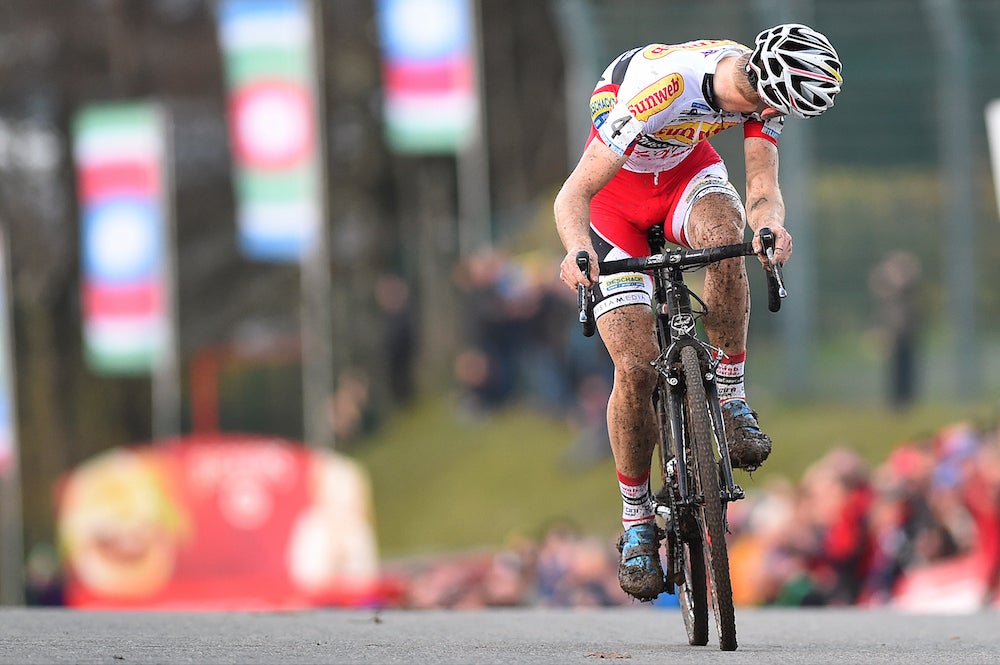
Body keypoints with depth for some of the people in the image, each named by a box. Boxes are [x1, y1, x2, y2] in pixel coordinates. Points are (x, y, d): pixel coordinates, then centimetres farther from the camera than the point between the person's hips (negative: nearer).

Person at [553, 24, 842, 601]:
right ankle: (637, 523, 5)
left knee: (723, 232, -34)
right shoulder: (662, 86, -38)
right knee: (636, 367, -13)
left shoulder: (766, 88, -21)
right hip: (617, 190, -3)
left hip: (687, 172, 3)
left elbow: (763, 185, -25)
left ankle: (731, 398, -17)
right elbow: (573, 195, -36)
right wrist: (579, 251, -56)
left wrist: (770, 224, -48)